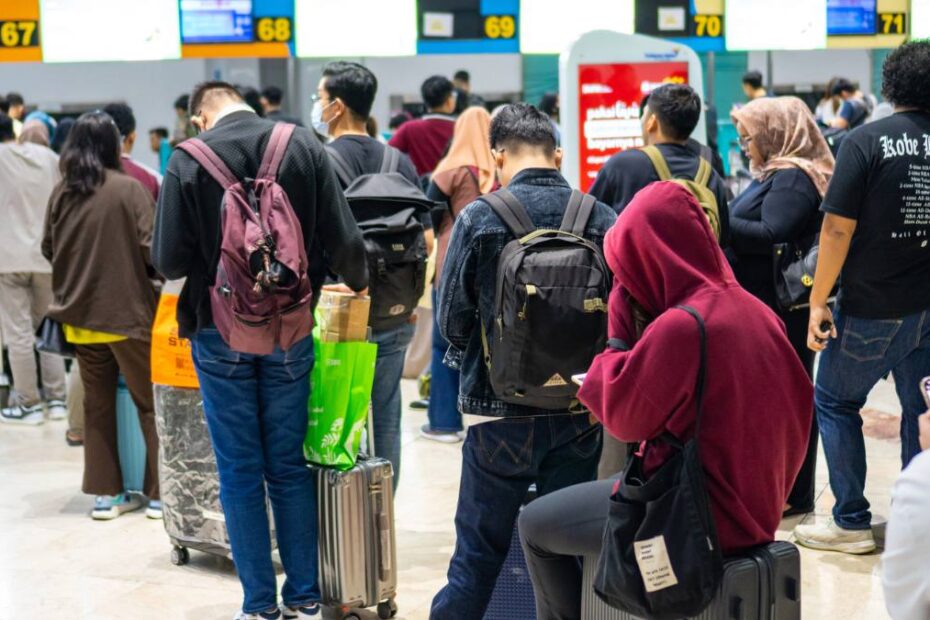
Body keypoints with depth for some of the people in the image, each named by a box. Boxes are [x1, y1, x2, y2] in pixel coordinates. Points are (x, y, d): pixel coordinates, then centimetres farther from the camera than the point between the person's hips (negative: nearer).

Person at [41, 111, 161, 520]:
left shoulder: (62, 193, 2)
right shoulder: (129, 189, -12)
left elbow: (49, 249, 9)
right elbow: (151, 248, -14)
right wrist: (152, 276, 6)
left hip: (80, 313, 5)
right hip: (127, 311, -4)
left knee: (97, 404, 13)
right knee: (151, 402, 6)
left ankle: (106, 493, 17)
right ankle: (160, 493, 7)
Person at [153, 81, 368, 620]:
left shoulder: (189, 161, -10)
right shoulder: (304, 145, -5)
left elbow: (170, 261, -12)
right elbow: (344, 242, -8)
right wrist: (358, 283, 13)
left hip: (221, 333, -2)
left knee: (240, 471, 8)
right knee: (290, 466, 12)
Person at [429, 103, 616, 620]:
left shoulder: (478, 218, -10)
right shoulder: (603, 219, -4)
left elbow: (453, 322, -6)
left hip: (501, 410, -2)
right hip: (581, 410, 2)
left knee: (478, 554, 10)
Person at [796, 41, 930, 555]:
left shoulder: (866, 141, -11)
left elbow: (839, 228, -14)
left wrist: (818, 300, -8)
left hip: (873, 309, -4)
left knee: (835, 401, 11)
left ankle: (851, 522, 13)